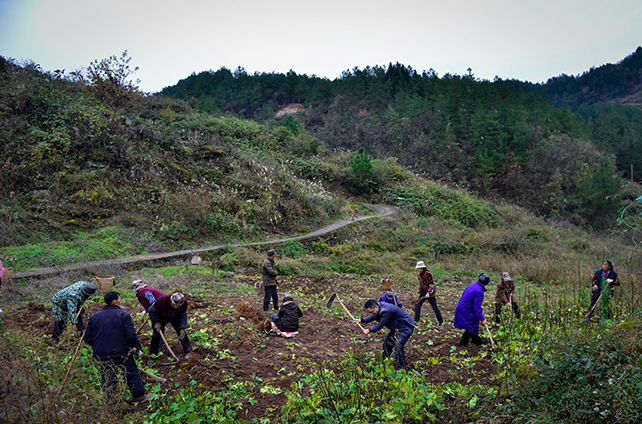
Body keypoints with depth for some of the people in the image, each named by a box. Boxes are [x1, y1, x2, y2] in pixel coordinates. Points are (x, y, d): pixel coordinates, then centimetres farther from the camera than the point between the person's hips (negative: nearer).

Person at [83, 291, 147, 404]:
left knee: (107, 378, 16)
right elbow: (131, 335, -15)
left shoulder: (94, 317, 4)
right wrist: (138, 348, -1)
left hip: (103, 355, 4)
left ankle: (109, 401, 23)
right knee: (132, 374, 12)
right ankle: (139, 396, 21)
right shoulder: (123, 315, -10)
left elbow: (88, 338, 7)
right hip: (123, 353, -3)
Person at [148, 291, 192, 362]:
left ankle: (188, 351, 7)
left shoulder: (184, 304, -30)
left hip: (175, 318, 2)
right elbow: (151, 310, -22)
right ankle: (152, 355, 12)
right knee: (156, 334, -6)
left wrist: (182, 328, -26)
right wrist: (156, 322, -25)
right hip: (161, 318, -2)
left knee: (182, 333, -6)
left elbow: (183, 316, -16)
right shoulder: (162, 300, -39)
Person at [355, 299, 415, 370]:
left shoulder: (386, 311, -34)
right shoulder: (380, 307, -5)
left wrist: (369, 330, -13)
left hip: (405, 327, -10)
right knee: (387, 343, 13)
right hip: (396, 327, 10)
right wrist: (361, 320, 7)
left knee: (398, 345, -20)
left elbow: (381, 325, -25)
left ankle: (401, 368, -9)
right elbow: (373, 317, 16)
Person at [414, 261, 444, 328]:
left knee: (435, 308, 0)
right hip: (423, 293, 7)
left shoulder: (428, 274, -18)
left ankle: (441, 322, 13)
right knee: (417, 306, -1)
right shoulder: (419, 275, 6)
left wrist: (428, 293, -29)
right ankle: (416, 320, 7)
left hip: (430, 293, -7)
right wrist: (420, 292, 18)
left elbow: (431, 285, -20)